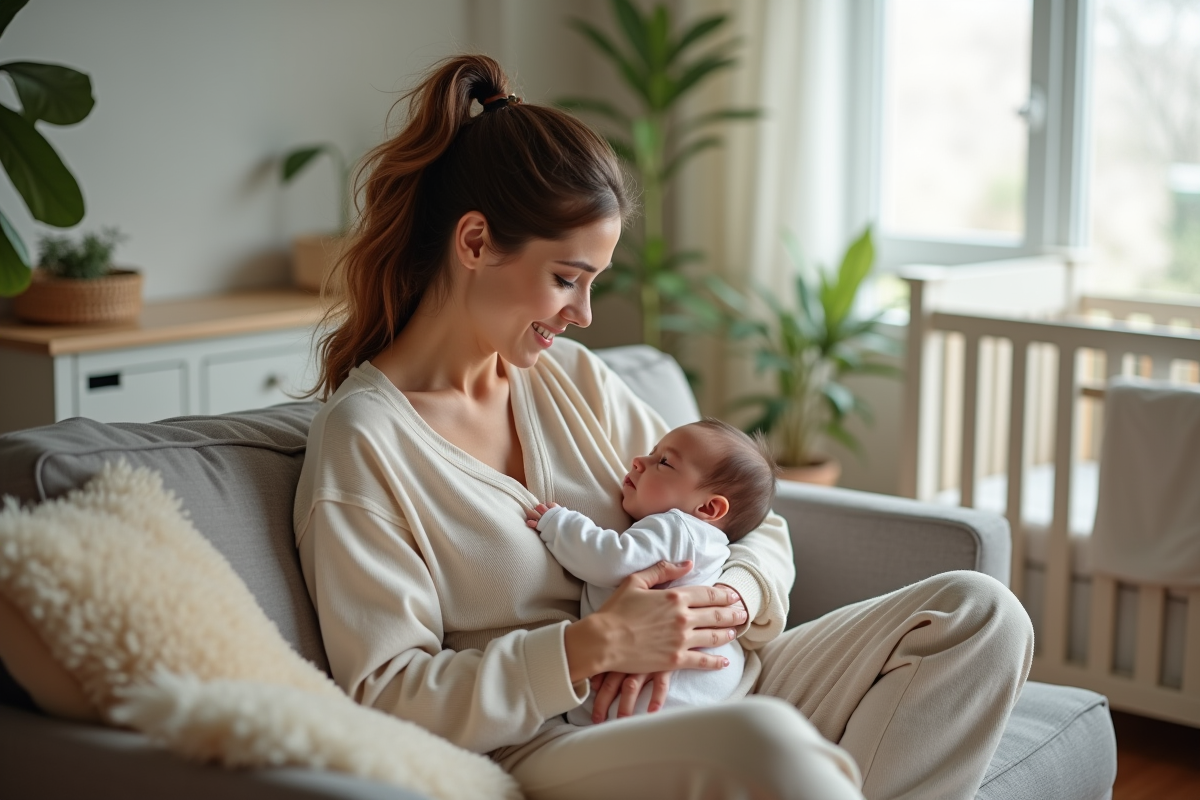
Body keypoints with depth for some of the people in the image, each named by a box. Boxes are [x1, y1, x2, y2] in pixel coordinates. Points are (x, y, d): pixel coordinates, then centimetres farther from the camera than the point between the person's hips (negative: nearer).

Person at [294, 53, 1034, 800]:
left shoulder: (574, 377, 13)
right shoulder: (361, 439, -6)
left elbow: (757, 528, 15)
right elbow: (386, 699, -11)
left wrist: (725, 600, -9)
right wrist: (591, 647, -19)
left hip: (708, 691, 8)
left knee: (980, 612, -8)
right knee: (763, 740, -39)